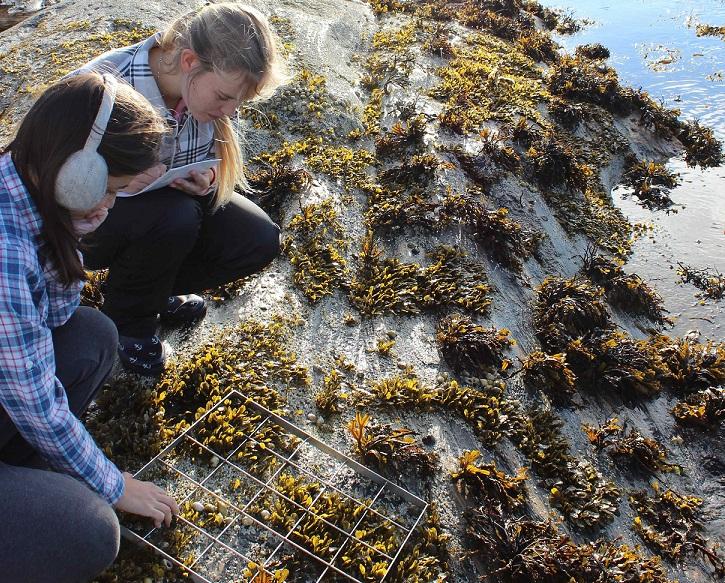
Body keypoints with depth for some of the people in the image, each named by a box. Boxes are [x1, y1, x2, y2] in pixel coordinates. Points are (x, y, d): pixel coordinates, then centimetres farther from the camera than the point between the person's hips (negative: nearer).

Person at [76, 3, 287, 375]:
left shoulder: (209, 84, -16)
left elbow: (214, 157, 2)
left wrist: (207, 179, -21)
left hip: (172, 202, 5)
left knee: (260, 241, -14)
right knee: (175, 216, -36)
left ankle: (155, 289, 10)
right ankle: (128, 319, -5)